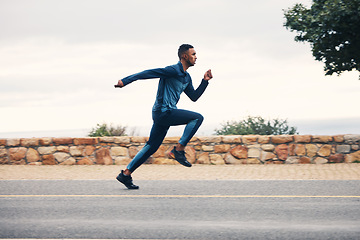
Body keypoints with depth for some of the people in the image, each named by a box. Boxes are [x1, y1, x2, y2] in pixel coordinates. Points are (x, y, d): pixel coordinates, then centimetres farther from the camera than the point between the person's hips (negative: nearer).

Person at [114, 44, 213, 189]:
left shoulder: (186, 78, 19)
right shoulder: (173, 70, -11)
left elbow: (194, 97, 25)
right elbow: (149, 73, -13)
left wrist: (205, 81, 15)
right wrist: (126, 81, -17)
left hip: (162, 114, 10)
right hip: (163, 111, -10)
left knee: (151, 147, 11)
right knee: (197, 118, -14)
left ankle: (126, 174, 13)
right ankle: (178, 150, -14)